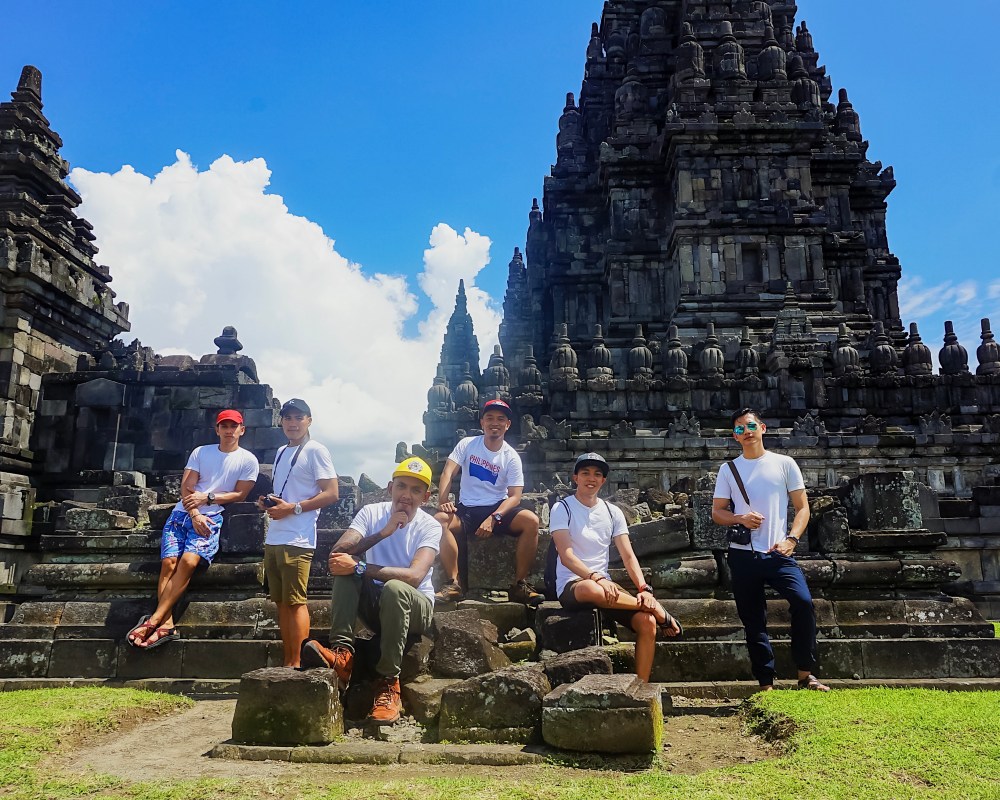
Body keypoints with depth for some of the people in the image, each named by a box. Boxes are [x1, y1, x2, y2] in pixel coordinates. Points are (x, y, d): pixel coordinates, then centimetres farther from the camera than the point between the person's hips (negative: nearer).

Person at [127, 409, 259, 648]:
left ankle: (153, 620, -25)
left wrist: (207, 498, -9)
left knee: (189, 561, -26)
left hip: (212, 518, -3)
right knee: (168, 562, -18)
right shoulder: (200, 452, 14)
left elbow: (240, 495, 1)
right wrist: (195, 515, -10)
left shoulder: (248, 461, 7)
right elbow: (186, 487, 5)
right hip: (183, 513, 3)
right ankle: (167, 624, -25)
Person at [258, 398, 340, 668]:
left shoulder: (315, 451, -5)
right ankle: (287, 663, 16)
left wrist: (293, 508, -16)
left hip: (296, 540, -8)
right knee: (281, 602, 10)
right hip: (273, 539, 8)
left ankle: (296, 665, -3)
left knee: (295, 602, -8)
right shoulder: (281, 452, 20)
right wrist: (268, 502, 8)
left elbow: (332, 493, -11)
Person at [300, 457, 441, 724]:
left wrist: (359, 568, -31)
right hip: (374, 603, 3)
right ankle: (342, 653, -32)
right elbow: (336, 552, -18)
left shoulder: (430, 526, -11)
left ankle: (388, 685, -28)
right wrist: (383, 533, -27)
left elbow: (414, 576, -28)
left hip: (415, 607, -3)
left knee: (394, 588, -36)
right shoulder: (372, 512, -2)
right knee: (346, 564, -22)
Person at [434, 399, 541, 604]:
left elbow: (515, 496, -9)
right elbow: (448, 473, -8)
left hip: (499, 508, 0)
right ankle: (454, 583, -26)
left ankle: (519, 585, -20)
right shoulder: (467, 444, 1)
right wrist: (443, 502, -26)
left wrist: (493, 518, -25)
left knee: (531, 521, -28)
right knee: (439, 520, -31)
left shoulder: (511, 457, -3)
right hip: (467, 510, 1)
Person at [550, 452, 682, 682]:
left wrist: (643, 588, -13)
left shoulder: (613, 512, 11)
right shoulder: (562, 509, -3)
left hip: (606, 585, 5)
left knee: (647, 622, -20)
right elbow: (566, 556, -15)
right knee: (591, 590, -41)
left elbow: (628, 556, 5)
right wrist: (596, 577, -31)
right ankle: (658, 610, -19)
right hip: (571, 585, -5)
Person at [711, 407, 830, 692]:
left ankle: (805, 675, -8)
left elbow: (802, 507, 5)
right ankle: (766, 684, 16)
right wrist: (740, 518, -13)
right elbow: (717, 512, 8)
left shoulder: (784, 463, 5)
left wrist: (791, 539, -11)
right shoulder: (728, 469, 8)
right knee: (753, 622, 5)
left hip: (778, 553, -1)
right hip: (743, 556, 2)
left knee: (803, 601, -22)